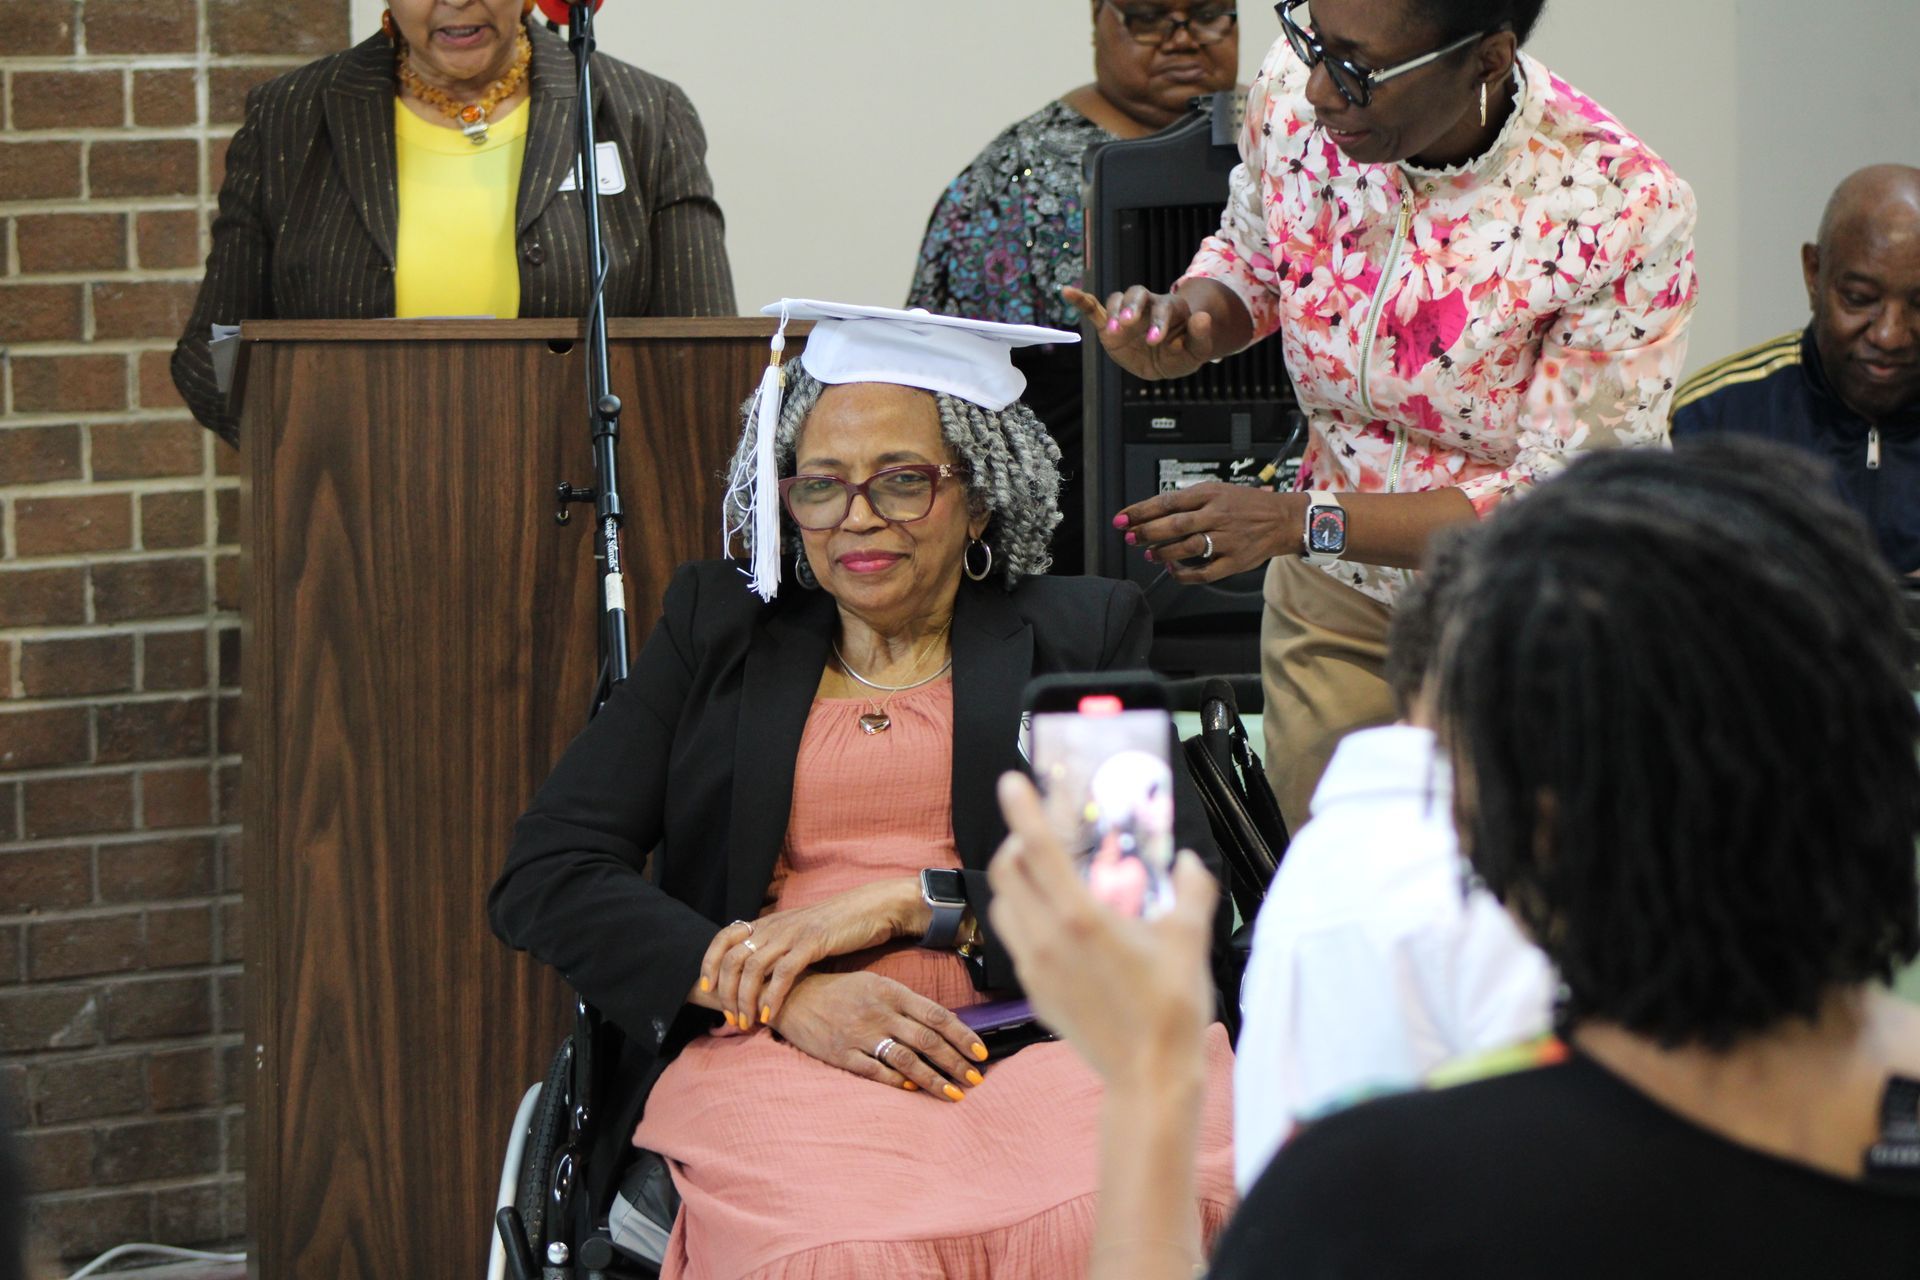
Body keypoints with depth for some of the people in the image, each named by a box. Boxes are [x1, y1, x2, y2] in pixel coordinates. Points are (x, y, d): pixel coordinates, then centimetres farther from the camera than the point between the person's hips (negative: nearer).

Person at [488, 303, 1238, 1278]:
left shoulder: (1083, 636, 19)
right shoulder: (716, 633, 22)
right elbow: (541, 879, 9)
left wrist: (909, 904, -5)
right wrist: (784, 997, -7)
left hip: (1039, 1044, 0)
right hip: (773, 1054, 0)